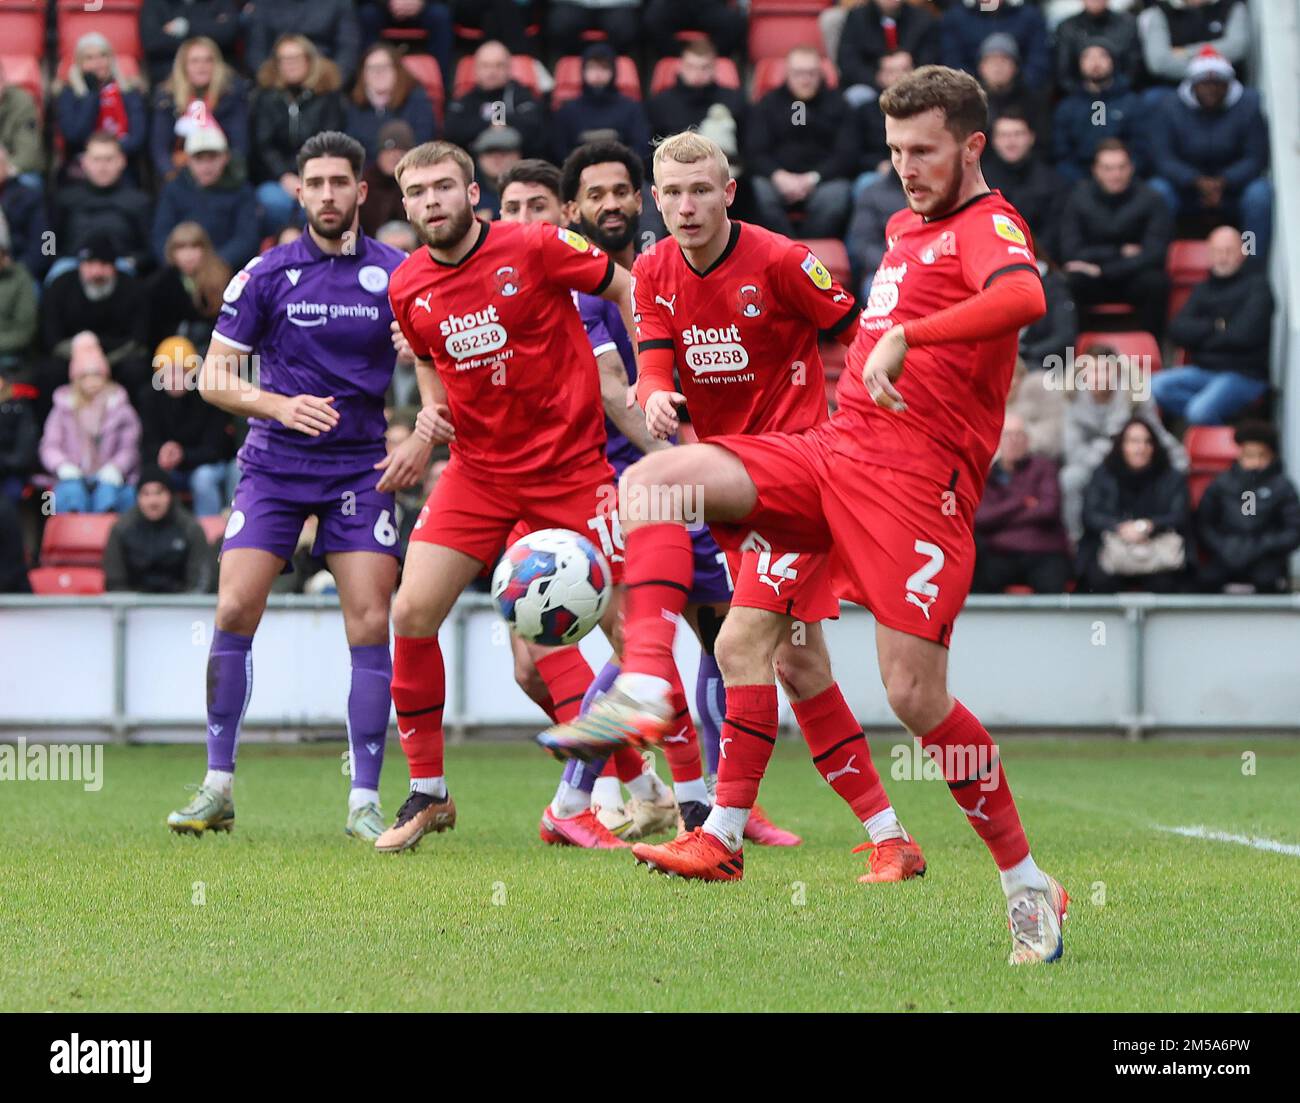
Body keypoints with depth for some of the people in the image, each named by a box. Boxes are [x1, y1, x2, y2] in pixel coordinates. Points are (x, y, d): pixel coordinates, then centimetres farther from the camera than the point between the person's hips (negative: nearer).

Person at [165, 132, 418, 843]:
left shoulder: (397, 275, 1)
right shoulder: (266, 275, 1)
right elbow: (214, 376, 1)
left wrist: (423, 440, -8)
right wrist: (281, 405, -15)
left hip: (362, 467, 0)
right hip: (274, 464, 0)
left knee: (370, 626, -9)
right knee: (234, 612, -11)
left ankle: (364, 801, -2)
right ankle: (217, 788, 0)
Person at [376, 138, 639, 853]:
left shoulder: (535, 249, -12)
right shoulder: (408, 287, 2)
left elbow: (626, 290, 0)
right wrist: (431, 412, 2)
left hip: (569, 465, -4)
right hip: (478, 468, 4)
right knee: (412, 612, -9)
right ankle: (427, 794, 4)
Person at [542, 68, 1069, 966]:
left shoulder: (989, 226, -6)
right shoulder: (905, 226, 22)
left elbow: (1023, 297, -30)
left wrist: (904, 338, -36)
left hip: (916, 477, -8)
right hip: (833, 449, 8)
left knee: (916, 697, -12)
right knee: (653, 481, -10)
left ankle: (1029, 888, 3)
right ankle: (646, 689, -24)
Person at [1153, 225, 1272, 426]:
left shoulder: (1258, 284, -4)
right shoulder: (1204, 288, 14)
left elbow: (1245, 334, -15)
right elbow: (1178, 331, 4)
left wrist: (1201, 335, -2)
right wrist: (1216, 327, -10)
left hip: (1245, 374, -6)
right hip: (1204, 370, 6)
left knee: (1200, 412, -31)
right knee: (1157, 386, -20)